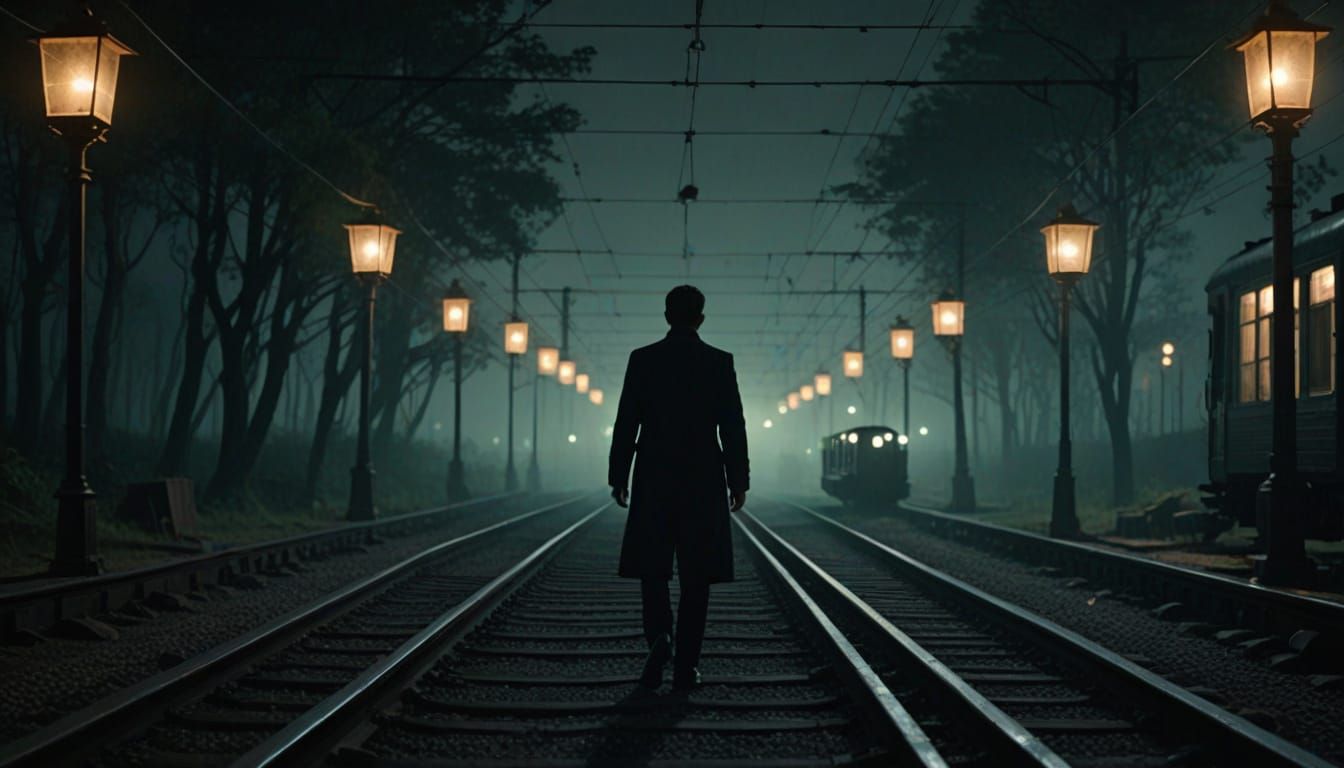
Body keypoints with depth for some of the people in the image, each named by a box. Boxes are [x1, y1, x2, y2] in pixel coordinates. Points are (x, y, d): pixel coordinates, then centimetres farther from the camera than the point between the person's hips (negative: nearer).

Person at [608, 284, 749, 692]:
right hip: (704, 480, 0)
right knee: (695, 574, 5)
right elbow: (733, 427, -2)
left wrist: (618, 477, 6)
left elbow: (626, 423, -1)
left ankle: (660, 636, -13)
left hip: (654, 479, 0)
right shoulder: (720, 362, -2)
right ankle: (685, 666, 3)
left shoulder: (642, 359, -1)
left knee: (652, 565, 11)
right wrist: (738, 482, 5)